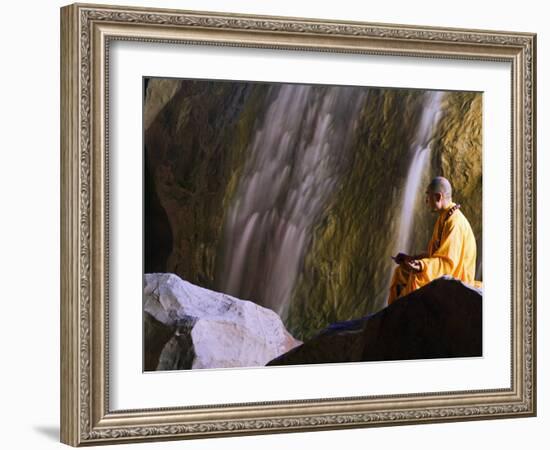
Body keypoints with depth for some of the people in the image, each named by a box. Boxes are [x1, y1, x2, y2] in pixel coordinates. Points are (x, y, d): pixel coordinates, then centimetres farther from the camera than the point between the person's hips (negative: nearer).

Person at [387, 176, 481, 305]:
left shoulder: (455, 223, -21)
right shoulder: (444, 218, 11)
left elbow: (448, 262, -26)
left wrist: (422, 266, -39)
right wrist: (411, 258, 18)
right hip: (443, 273, 11)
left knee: (416, 279, -27)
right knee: (400, 272, 13)